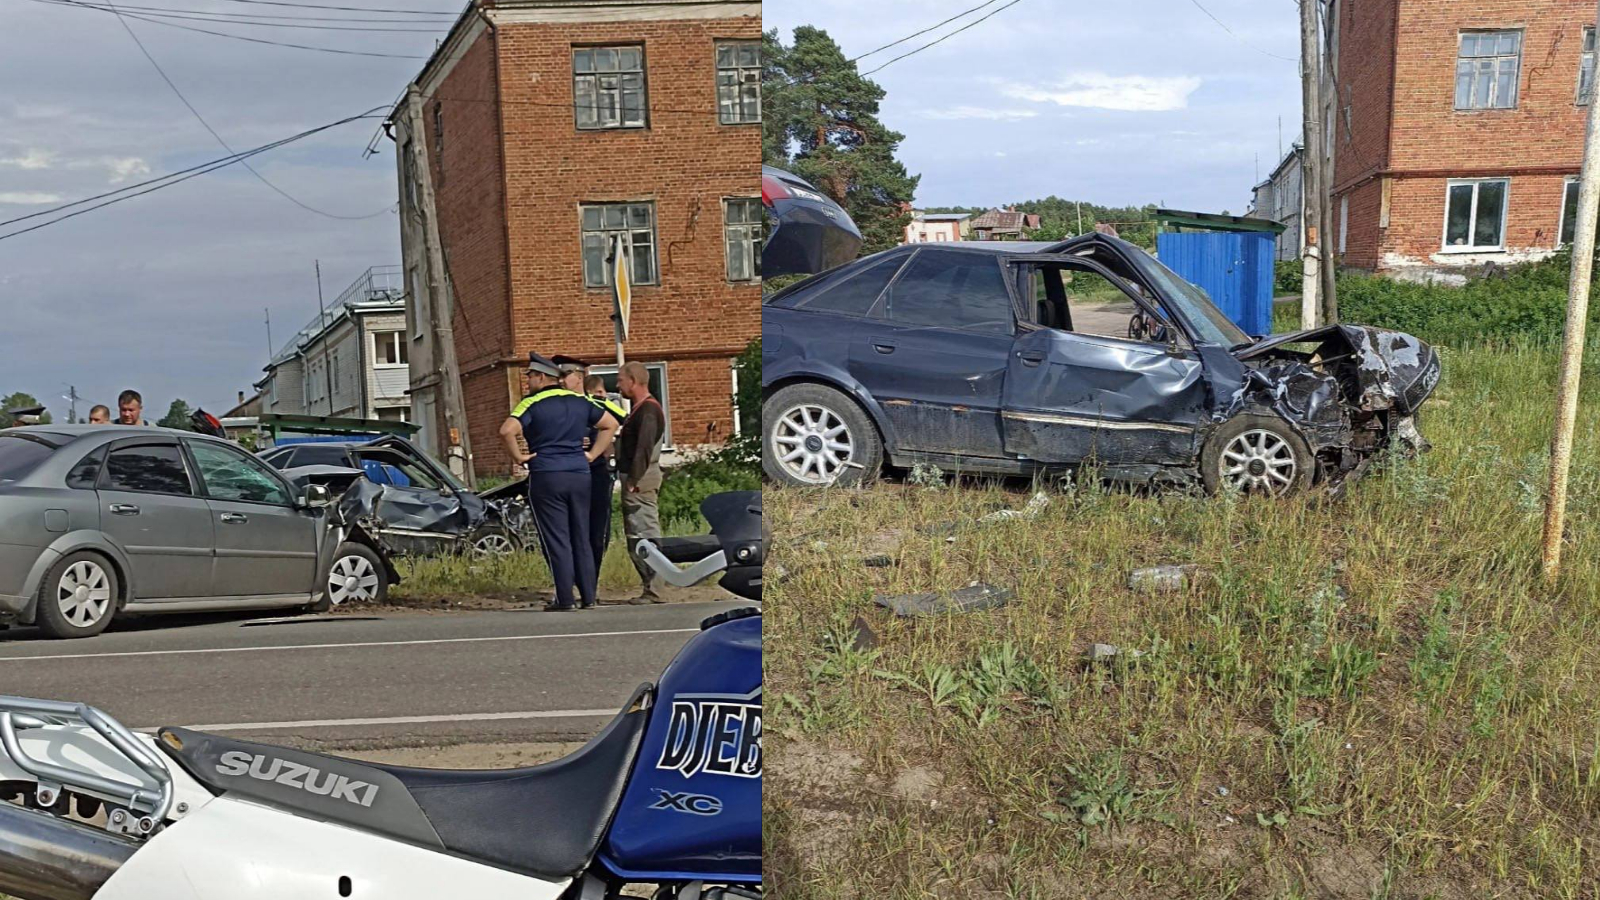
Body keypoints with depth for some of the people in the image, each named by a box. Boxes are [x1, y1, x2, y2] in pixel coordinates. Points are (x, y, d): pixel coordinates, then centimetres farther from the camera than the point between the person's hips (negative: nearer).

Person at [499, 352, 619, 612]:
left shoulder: (532, 404, -5)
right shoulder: (580, 401, 11)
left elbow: (507, 430, -21)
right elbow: (610, 425, 17)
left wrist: (518, 456, -7)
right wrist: (592, 454, 14)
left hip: (546, 477, -5)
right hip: (579, 474, 5)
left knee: (555, 540, 0)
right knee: (581, 538, 11)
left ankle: (564, 599, -1)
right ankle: (588, 596, 13)